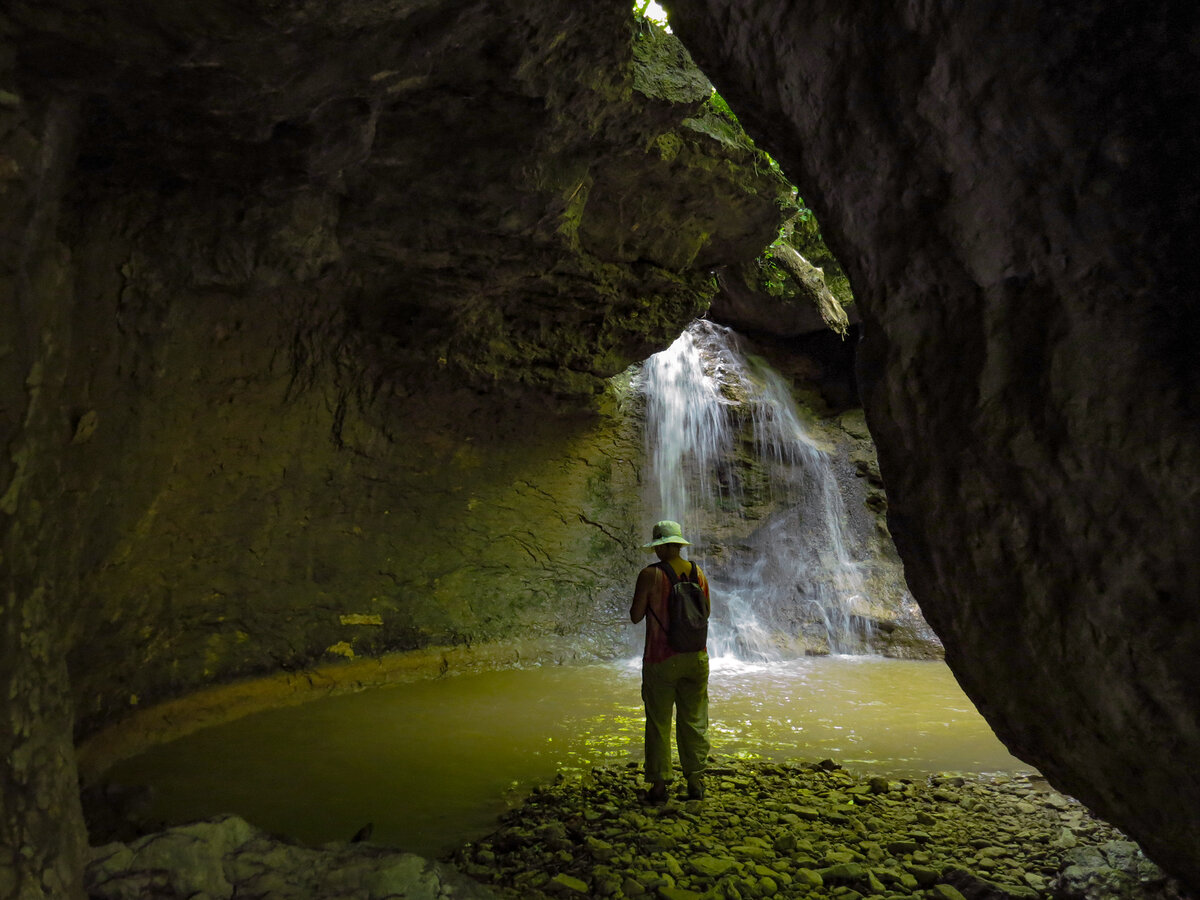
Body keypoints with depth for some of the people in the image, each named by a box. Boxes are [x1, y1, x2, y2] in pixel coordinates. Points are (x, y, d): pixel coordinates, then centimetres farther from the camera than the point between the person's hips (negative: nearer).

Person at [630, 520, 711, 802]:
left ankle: (658, 785, 14)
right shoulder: (698, 573, 1)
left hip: (661, 659, -4)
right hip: (695, 657, 4)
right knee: (693, 720, 14)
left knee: (658, 723, 8)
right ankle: (695, 782, 20)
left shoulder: (650, 575, -13)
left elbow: (636, 616, -8)